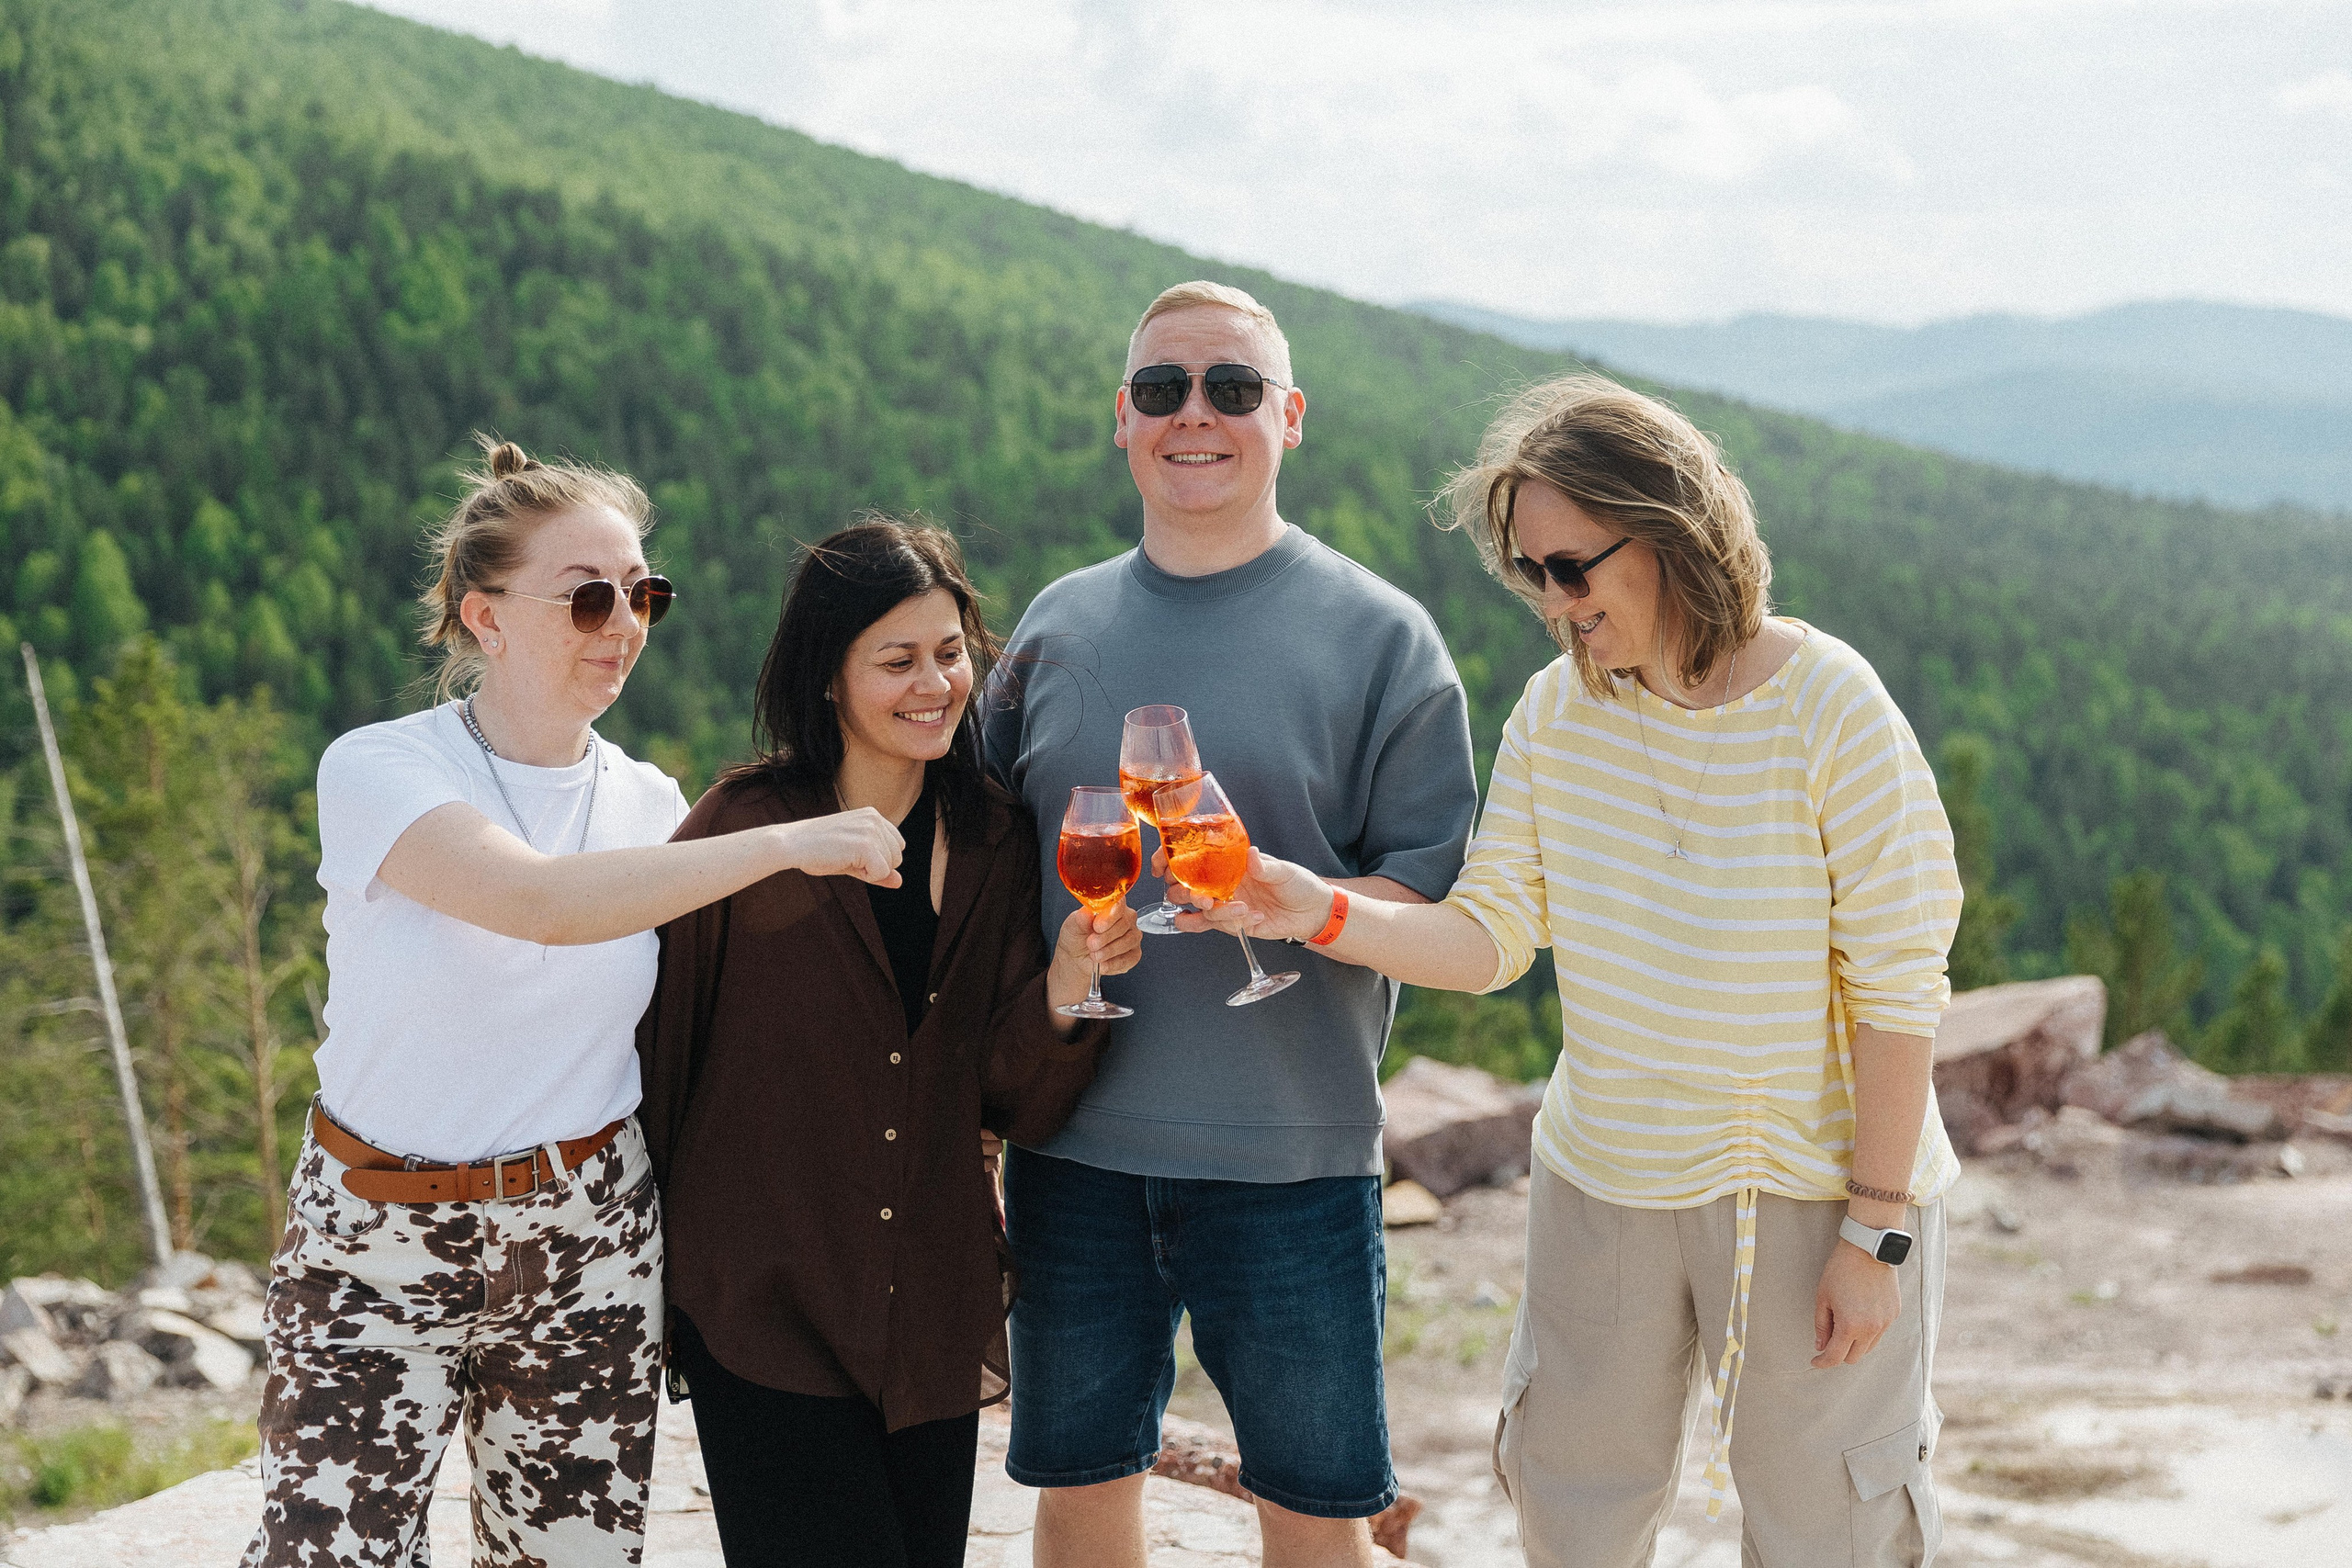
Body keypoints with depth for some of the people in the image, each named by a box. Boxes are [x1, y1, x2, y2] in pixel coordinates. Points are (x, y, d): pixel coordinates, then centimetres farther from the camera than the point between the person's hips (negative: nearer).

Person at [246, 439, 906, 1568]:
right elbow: (540, 900, -30)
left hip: (586, 1249, 4)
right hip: (378, 1248, -3)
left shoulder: (648, 805, 4)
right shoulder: (379, 771, -11)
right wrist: (786, 843, -30)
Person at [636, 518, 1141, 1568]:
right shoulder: (741, 833, -10)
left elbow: (1018, 1108, 1)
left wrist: (1063, 994, -18)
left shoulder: (995, 843, 3)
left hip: (935, 1319, 4)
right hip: (766, 1317, -4)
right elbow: (659, 1066, -2)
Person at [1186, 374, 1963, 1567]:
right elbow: (1491, 934, -4)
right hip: (1603, 1181, 5)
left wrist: (1877, 1227, -16)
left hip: (1811, 1188, -4)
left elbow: (1897, 987, -16)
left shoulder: (1826, 707, -17)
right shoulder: (1558, 709, -2)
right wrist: (1320, 914, -20)